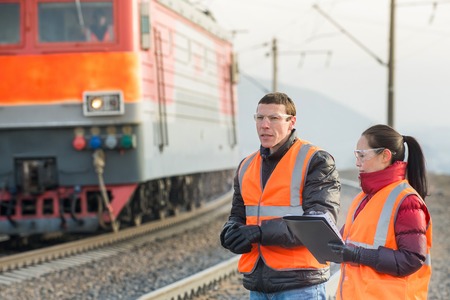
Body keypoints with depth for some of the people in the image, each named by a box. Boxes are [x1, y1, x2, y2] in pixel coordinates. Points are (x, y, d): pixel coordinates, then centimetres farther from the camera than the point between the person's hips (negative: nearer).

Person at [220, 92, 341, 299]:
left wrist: (262, 232, -21)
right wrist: (231, 233, -5)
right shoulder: (246, 167, 16)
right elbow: (238, 215, 21)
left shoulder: (316, 161, -5)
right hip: (257, 283, 6)